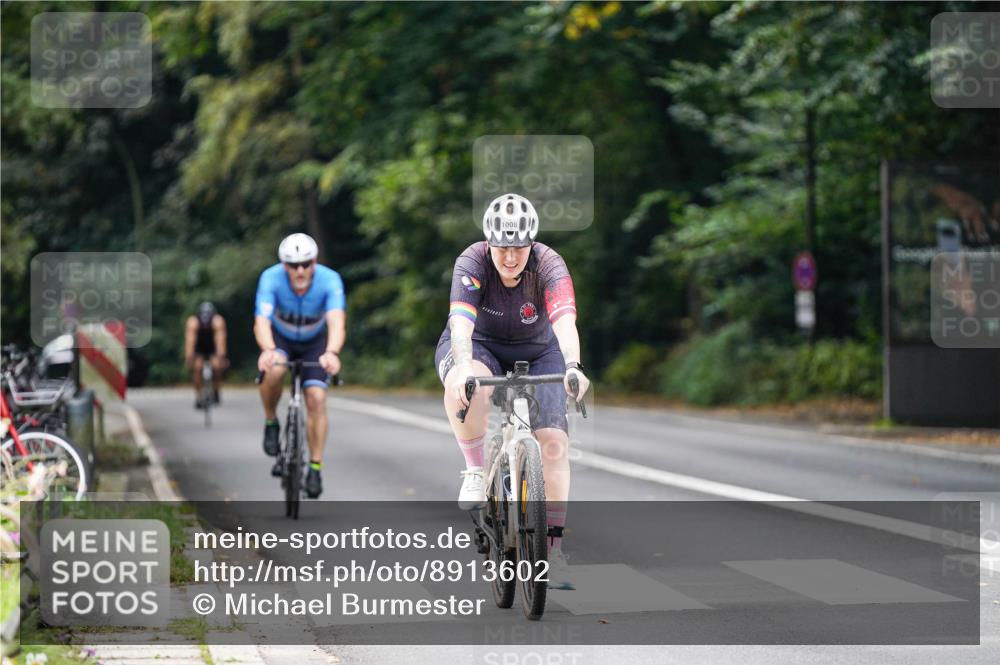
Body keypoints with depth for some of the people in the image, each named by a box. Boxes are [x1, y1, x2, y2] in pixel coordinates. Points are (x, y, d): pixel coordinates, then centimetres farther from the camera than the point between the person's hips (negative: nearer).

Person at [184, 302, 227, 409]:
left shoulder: (218, 321, -29)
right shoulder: (193, 322, -28)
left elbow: (220, 340, -38)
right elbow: (190, 341, -36)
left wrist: (221, 357, -48)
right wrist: (188, 358, -46)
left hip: (213, 349, 0)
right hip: (199, 349, 0)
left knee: (217, 366, -23)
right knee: (197, 367, -24)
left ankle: (215, 391, 3)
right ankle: (198, 397, -11)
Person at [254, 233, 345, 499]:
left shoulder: (329, 280, -32)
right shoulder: (271, 278, -32)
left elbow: (336, 322, -44)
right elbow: (261, 322, -42)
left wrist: (332, 352, -65)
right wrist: (267, 351, -63)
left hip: (314, 342, 1)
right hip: (280, 339, -1)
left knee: (316, 399, -15)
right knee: (273, 371, -33)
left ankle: (315, 468, -2)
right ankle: (271, 422, -6)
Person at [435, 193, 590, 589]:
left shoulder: (549, 266, -25)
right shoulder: (473, 262, -25)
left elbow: (565, 322, -40)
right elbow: (460, 322, -39)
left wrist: (573, 368, -59)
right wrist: (463, 367, -58)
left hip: (536, 353, 1)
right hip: (478, 347, -1)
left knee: (554, 443, -16)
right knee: (466, 386, -38)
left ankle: (553, 546, -8)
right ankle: (475, 471, -16)